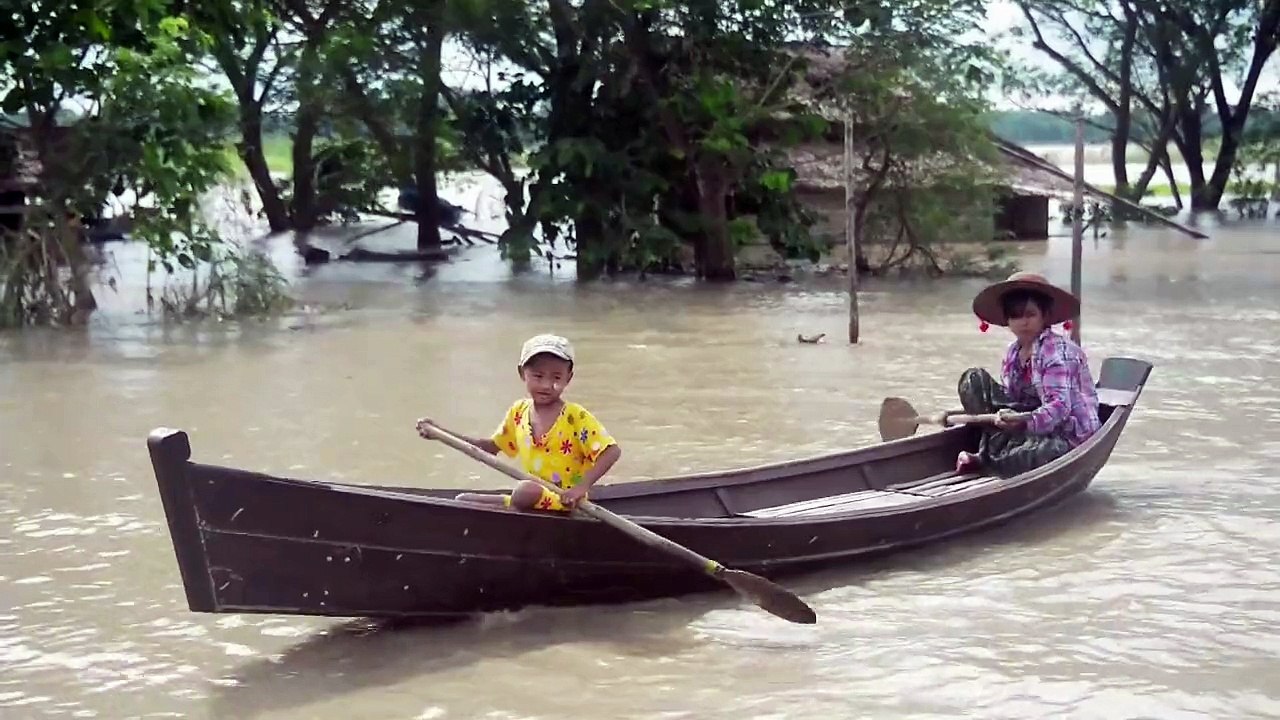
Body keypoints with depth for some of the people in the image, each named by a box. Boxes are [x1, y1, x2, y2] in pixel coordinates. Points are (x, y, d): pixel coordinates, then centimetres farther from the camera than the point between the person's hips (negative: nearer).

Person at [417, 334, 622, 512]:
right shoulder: (518, 412, 8)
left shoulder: (576, 417, -9)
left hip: (564, 504, -6)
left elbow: (612, 451, -15)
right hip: (532, 500, 6)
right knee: (462, 500, -3)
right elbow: (492, 446, 19)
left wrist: (582, 487, -26)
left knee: (526, 490, -37)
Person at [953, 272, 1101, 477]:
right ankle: (992, 450, -9)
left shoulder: (1058, 352, -18)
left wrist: (1025, 421, -48)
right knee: (974, 379, 1)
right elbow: (1009, 399, 4)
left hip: (1070, 437, -7)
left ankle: (989, 459, -7)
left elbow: (1059, 406, -30)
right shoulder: (1013, 353, 6)